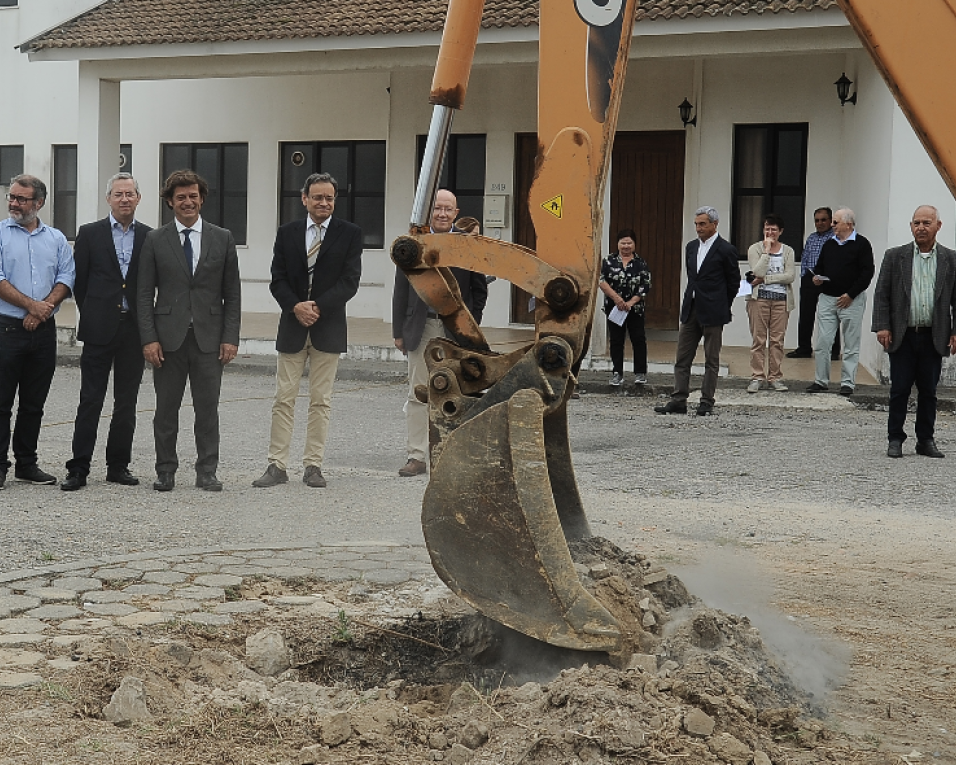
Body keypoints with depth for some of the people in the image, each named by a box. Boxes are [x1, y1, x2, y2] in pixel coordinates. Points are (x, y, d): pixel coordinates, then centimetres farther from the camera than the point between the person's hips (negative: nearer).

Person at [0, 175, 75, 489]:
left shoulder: (56, 239, 12)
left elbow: (66, 279, 3)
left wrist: (42, 311, -11)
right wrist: (32, 305, -15)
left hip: (43, 332, 3)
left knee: (34, 403, 9)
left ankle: (27, 463, 17)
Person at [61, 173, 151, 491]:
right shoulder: (90, 234, 3)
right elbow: (79, 281, 5)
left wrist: (144, 320, 4)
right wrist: (92, 315, 6)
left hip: (134, 330, 2)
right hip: (99, 330, -2)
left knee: (126, 404, 8)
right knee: (90, 401, -2)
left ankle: (118, 465, 17)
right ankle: (78, 469, 2)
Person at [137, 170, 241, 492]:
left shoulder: (222, 239, 7)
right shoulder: (155, 240, 5)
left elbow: (232, 293, 7)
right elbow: (144, 294, 3)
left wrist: (230, 338, -2)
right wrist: (149, 338, -6)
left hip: (209, 337, 0)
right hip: (169, 337, 0)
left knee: (208, 408, 3)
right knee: (166, 408, 5)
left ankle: (206, 472, 11)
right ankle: (165, 471, 14)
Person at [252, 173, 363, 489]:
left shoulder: (350, 234, 2)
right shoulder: (287, 233, 7)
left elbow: (349, 282, -6)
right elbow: (278, 280, 3)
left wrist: (317, 307, -15)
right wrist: (296, 307, -14)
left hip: (329, 328, -1)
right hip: (292, 326, 1)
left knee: (320, 401, 4)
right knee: (284, 399, 1)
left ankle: (313, 466, 10)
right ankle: (277, 466, 4)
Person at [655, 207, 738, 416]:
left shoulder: (725, 250, -8)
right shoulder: (691, 247, 12)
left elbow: (734, 282, -2)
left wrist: (720, 306, 3)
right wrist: (692, 299, 15)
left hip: (712, 312, -7)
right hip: (691, 310, 7)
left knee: (711, 360, 2)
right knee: (682, 358, 4)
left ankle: (707, 402, 7)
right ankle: (678, 401, 6)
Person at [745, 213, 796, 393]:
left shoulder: (787, 251, 10)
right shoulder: (755, 249, 4)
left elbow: (790, 276, -4)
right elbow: (758, 272, -12)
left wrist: (765, 279, -10)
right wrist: (767, 250, -9)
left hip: (781, 299, 2)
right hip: (759, 298, -2)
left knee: (777, 339, 2)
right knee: (758, 339, -3)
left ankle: (775, 377, 8)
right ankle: (757, 377, 2)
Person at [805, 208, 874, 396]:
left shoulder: (861, 244, -4)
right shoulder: (829, 245, 14)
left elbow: (867, 272, -10)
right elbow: (819, 267, 23)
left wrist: (850, 295, -14)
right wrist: (817, 277, 0)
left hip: (851, 301, -5)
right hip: (827, 298, 5)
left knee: (851, 345, 1)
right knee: (822, 342, 2)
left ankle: (847, 383, 5)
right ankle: (821, 381, 10)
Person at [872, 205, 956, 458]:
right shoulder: (895, 257, 4)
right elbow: (882, 294, 2)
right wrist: (882, 327, -6)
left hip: (934, 338, 1)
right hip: (902, 335, -1)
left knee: (928, 391, 8)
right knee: (899, 390, 2)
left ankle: (926, 440, 18)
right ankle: (895, 439, 11)